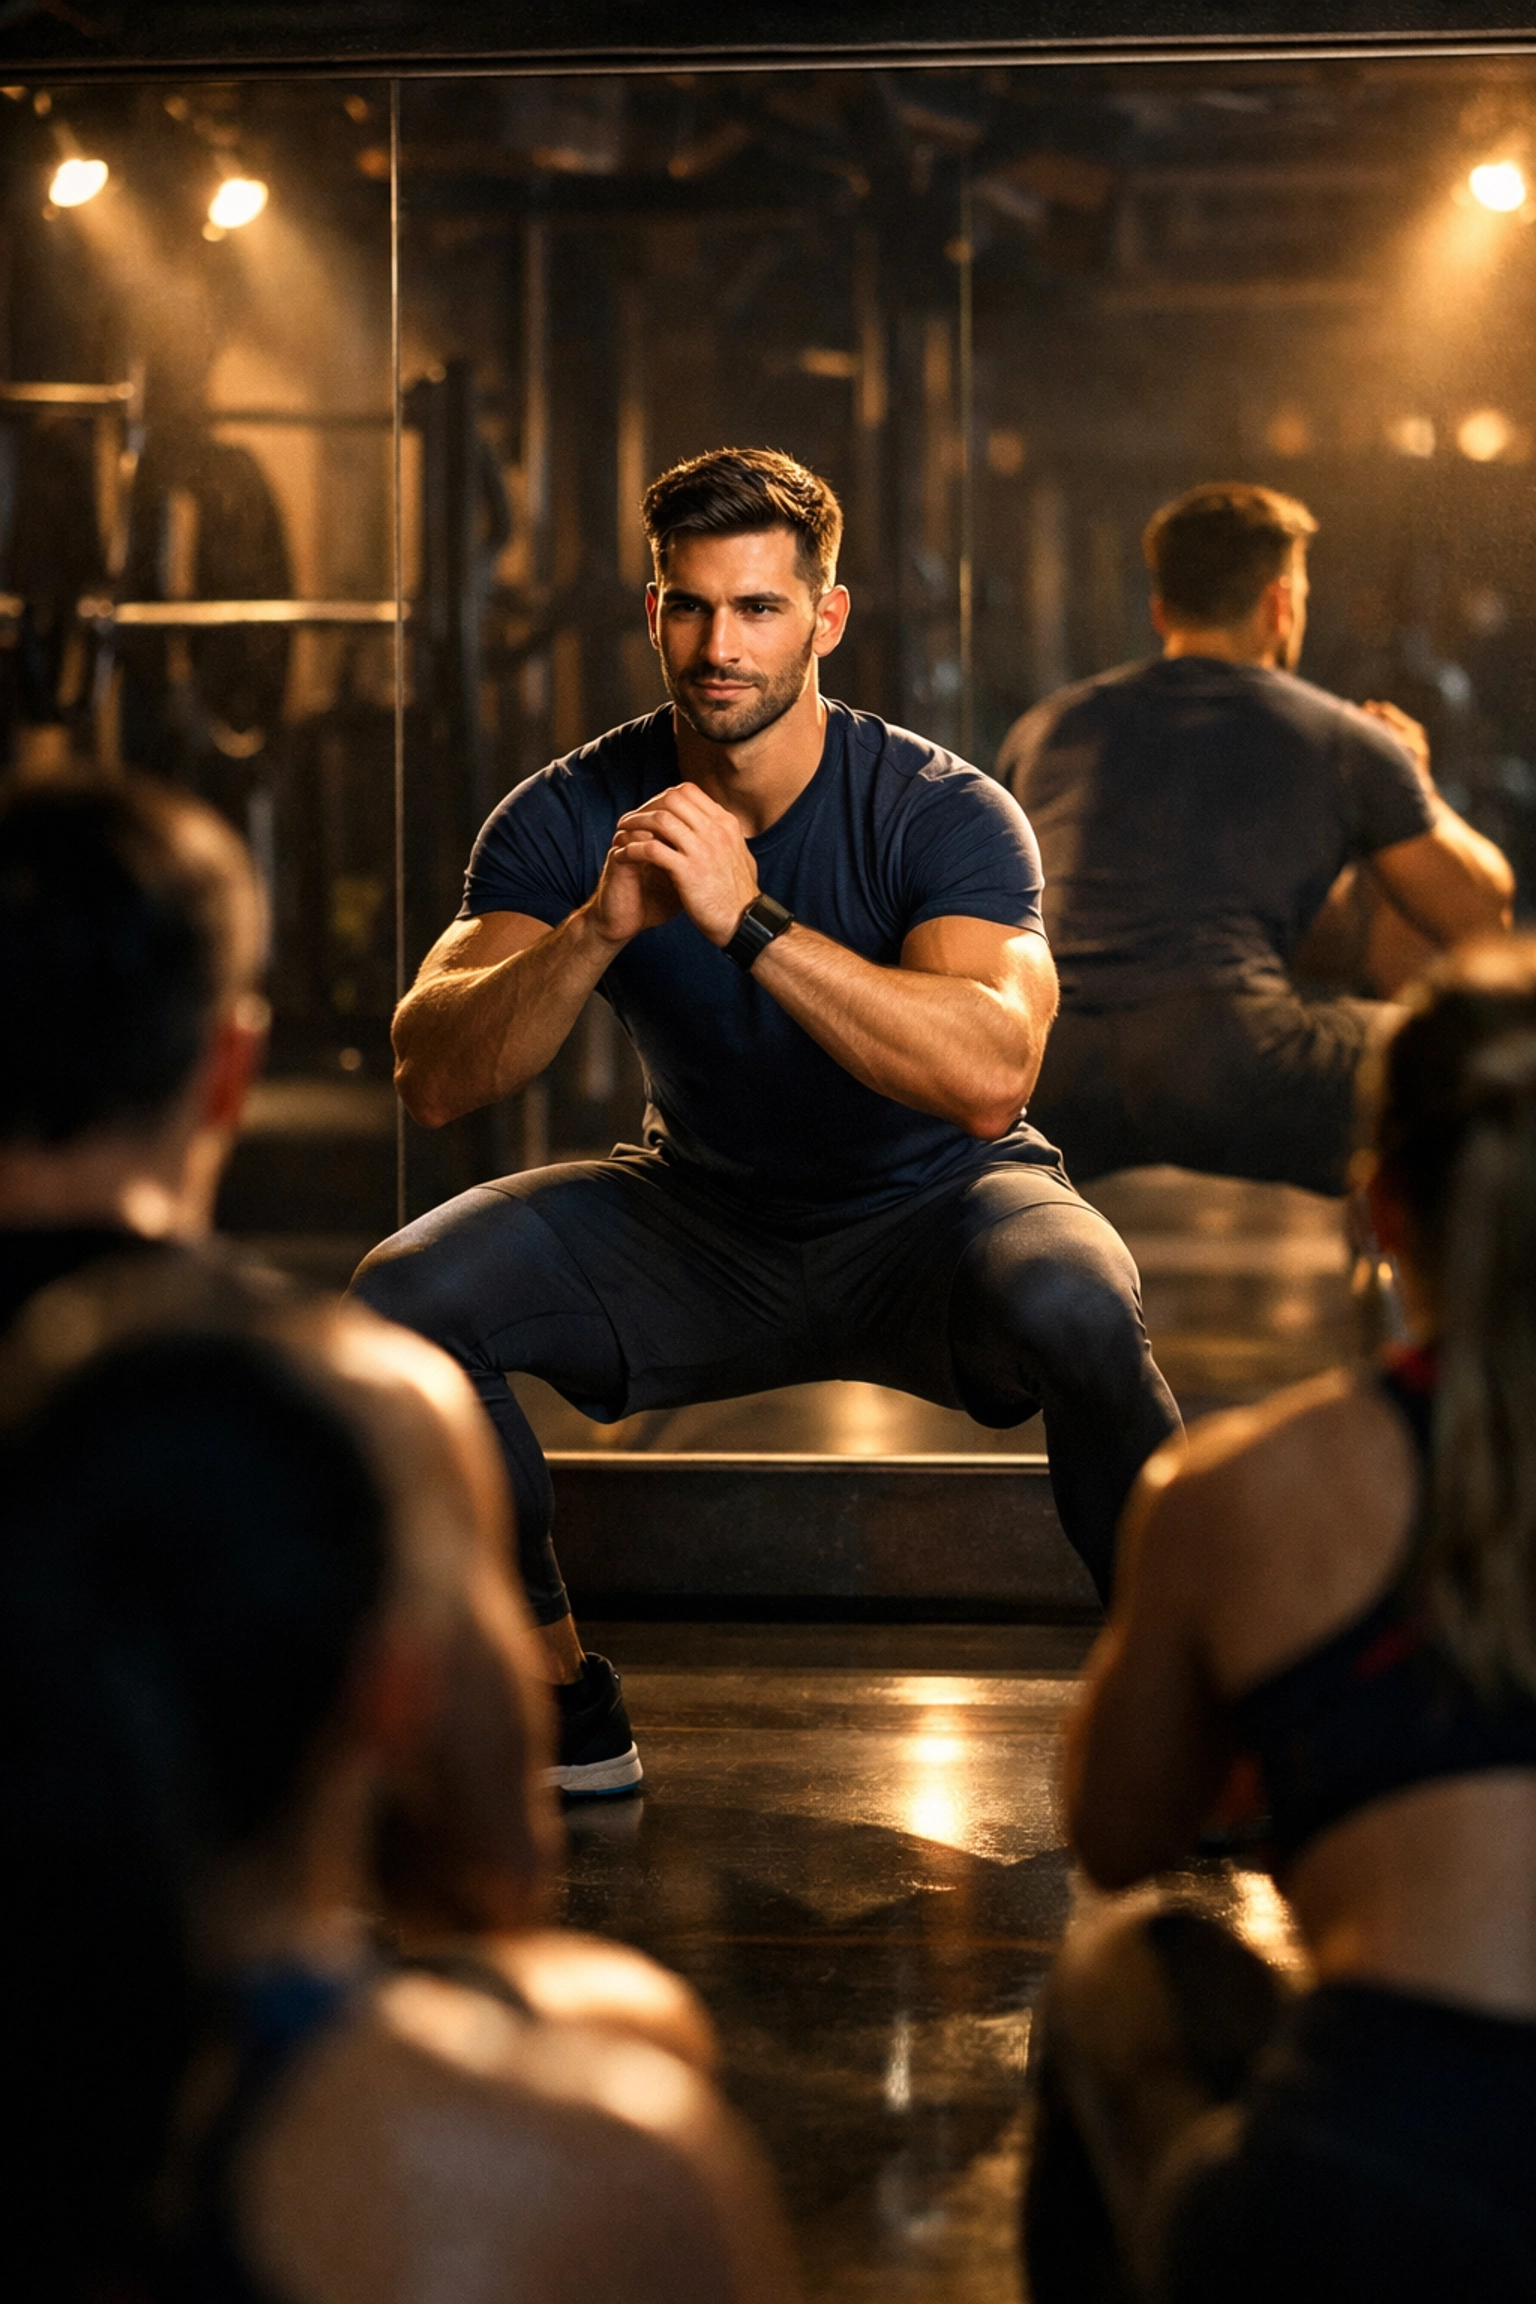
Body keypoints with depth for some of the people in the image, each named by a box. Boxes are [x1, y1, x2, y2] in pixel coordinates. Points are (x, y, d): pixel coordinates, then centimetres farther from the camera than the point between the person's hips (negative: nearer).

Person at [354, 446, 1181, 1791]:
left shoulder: (940, 812, -21)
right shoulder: (570, 819, -11)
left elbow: (991, 1075, -37)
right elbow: (434, 1079, -20)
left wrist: (749, 920, -43)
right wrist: (598, 930, -37)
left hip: (929, 1214, -3)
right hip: (698, 1225, 4)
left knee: (1076, 1311, -37)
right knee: (403, 1299, -19)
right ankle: (563, 1712, -2)